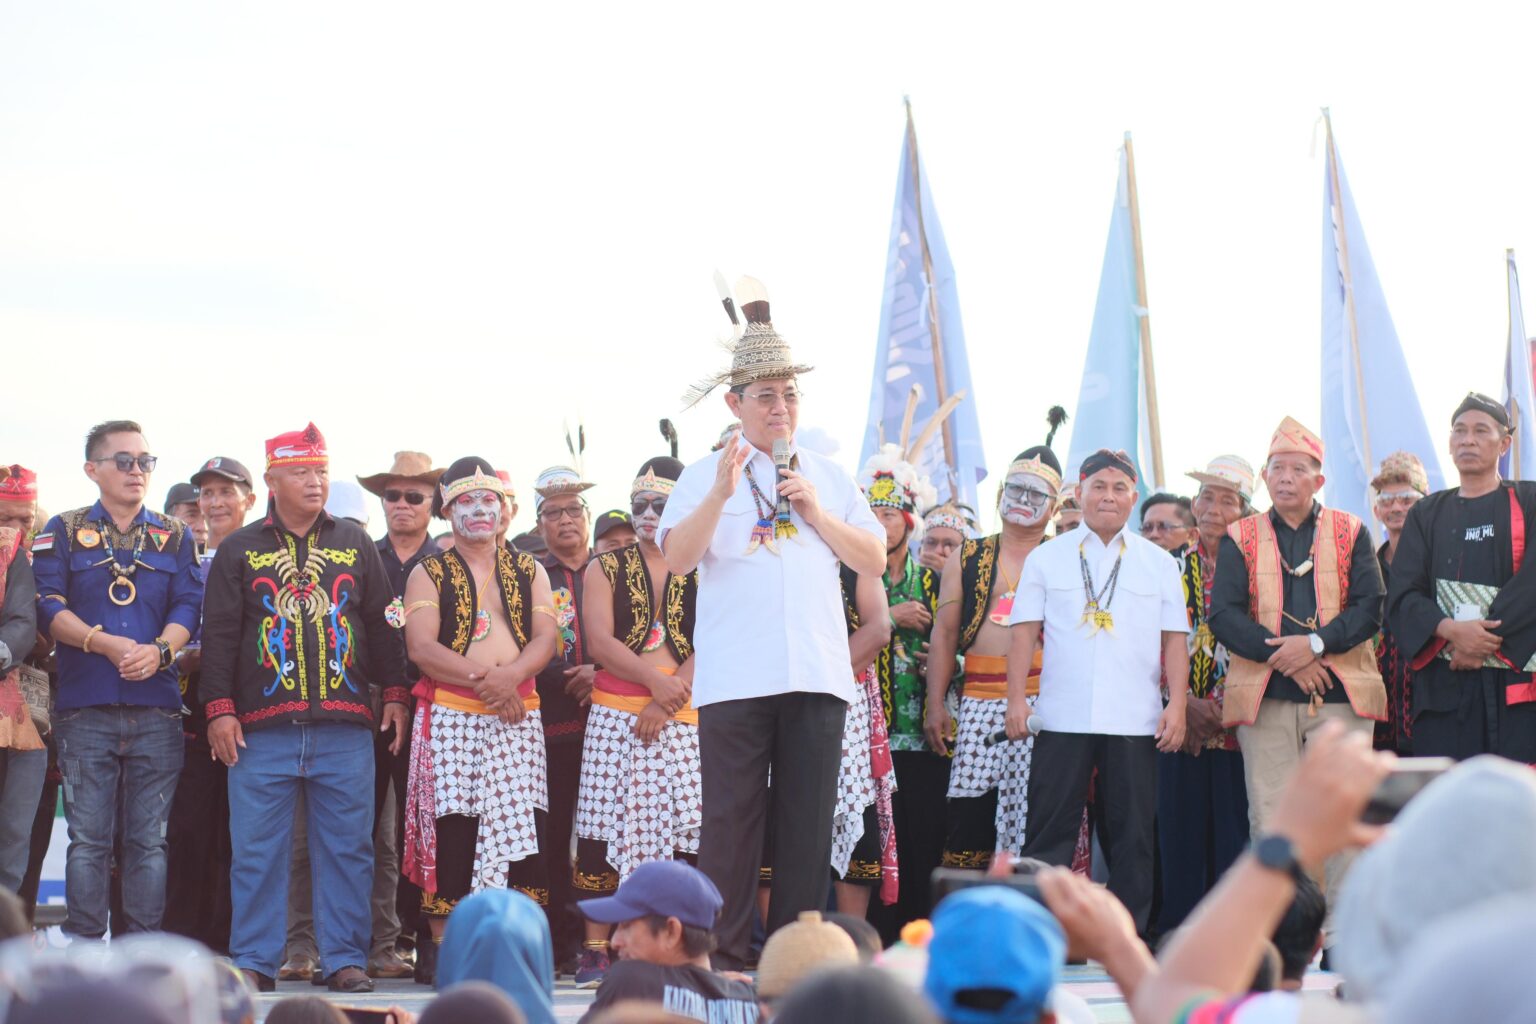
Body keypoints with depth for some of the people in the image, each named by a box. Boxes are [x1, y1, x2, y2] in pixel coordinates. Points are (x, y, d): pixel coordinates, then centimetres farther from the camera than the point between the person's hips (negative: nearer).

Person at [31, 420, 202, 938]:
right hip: (84, 706, -2)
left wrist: (159, 650, -14)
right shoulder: (64, 532, 9)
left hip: (156, 706, 2)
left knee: (149, 838, 2)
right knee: (88, 838, -3)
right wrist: (107, 643, -15)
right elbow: (48, 607, -1)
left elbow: (188, 606, 6)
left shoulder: (174, 536, 15)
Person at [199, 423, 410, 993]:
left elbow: (382, 625, 15)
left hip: (345, 728, 1)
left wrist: (394, 694, 8)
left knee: (347, 846, 1)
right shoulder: (240, 551, 8)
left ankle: (345, 958, 7)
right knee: (258, 848, -1)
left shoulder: (355, 546, 13)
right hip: (263, 727, -1)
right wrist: (220, 708, -3)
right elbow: (219, 634, 5)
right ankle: (254, 962, 6)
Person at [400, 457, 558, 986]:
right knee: (448, 827, -7)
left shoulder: (528, 571, 17)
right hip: (450, 717, -2)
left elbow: (546, 638, 5)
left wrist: (511, 675, -16)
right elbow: (421, 647, -4)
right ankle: (441, 944, -3)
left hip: (517, 718, 2)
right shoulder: (428, 574, 9)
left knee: (523, 826, -7)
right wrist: (481, 677, -16)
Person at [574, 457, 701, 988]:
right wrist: (653, 679, -16)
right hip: (616, 715, 0)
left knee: (685, 832, -7)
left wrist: (667, 699, -13)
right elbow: (600, 641, -1)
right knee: (605, 828, -5)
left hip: (683, 716, 0)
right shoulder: (606, 568, 11)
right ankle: (596, 949, -4)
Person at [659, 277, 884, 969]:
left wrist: (816, 513, 0)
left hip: (817, 675, 3)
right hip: (734, 676, -3)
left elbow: (875, 559, 12)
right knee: (731, 818, -4)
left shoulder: (828, 477, 19)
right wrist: (721, 495, -17)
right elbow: (677, 558, -6)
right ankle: (724, 956, 0)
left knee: (808, 821, 3)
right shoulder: (706, 476, 9)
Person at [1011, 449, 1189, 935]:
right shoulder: (1047, 558, 9)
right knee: (1050, 829, -2)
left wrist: (1176, 706, -2)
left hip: (1134, 720, 1)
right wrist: (1016, 699, -5)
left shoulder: (1158, 563, 12)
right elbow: (1024, 631, 5)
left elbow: (1174, 639, 8)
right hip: (1062, 716, -1)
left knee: (1132, 833, 3)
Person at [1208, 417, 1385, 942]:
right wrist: (1282, 655, -12)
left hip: (1341, 695, 0)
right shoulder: (1240, 538, 11)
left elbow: (1369, 608, 2)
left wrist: (1315, 643, -14)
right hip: (1264, 697, 0)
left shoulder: (1350, 533, 11)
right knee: (1270, 817, -1)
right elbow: (1223, 615, 0)